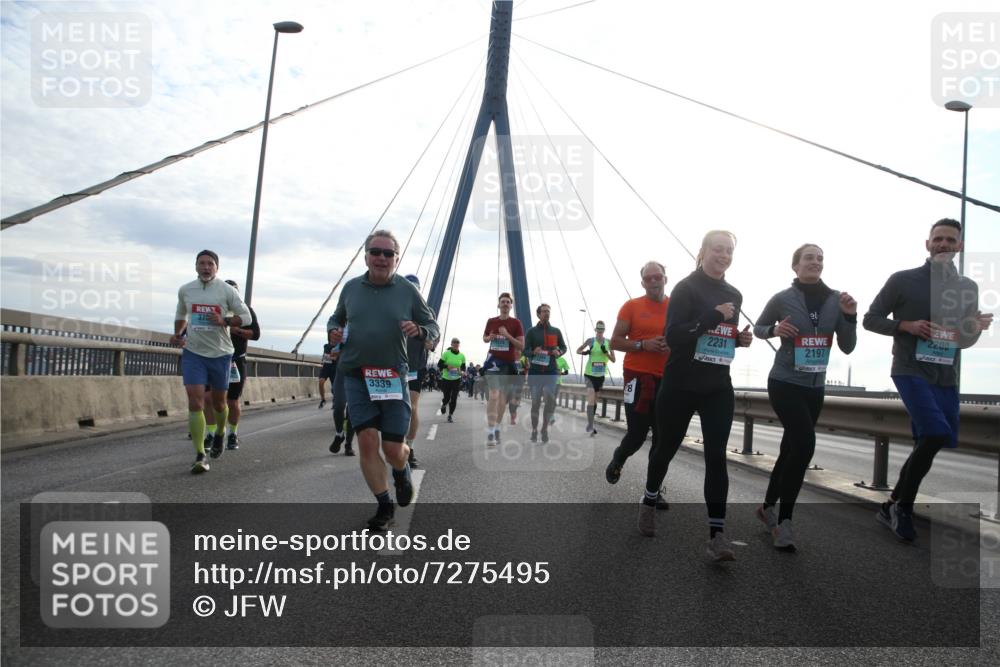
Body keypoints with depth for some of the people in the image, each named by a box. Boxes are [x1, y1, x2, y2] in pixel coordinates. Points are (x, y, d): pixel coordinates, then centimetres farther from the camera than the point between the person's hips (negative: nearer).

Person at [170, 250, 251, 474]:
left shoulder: (227, 291, -4)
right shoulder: (185, 290, 5)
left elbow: (246, 317, -2)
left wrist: (225, 321, -18)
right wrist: (177, 334, 9)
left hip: (220, 354, -1)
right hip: (193, 353, 1)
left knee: (218, 402, 13)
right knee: (195, 402, -12)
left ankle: (220, 433, 45)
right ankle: (200, 456, -9)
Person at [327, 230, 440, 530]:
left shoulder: (407, 290, 1)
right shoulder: (351, 287, 7)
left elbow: (433, 327, 7)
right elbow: (336, 318, 23)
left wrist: (419, 330, -16)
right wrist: (334, 331, -1)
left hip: (393, 378, -1)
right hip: (357, 377, 1)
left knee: (393, 449, -1)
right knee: (367, 441, -8)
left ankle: (402, 470, 37)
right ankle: (384, 505, 10)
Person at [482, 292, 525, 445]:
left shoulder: (516, 323, -2)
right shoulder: (491, 321, 4)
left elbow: (522, 346, -5)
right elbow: (484, 338, 19)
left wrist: (507, 335, -18)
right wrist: (490, 337, -4)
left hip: (509, 363, 1)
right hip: (494, 361, -1)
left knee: (503, 397, 10)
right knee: (494, 395, -14)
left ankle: (497, 429, 24)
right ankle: (490, 432, -16)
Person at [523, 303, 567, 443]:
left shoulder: (556, 331, 10)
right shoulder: (531, 331, 5)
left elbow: (564, 347, 16)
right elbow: (525, 350, 2)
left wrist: (559, 352, -7)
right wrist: (533, 351, -20)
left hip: (551, 371, 1)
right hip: (535, 371, -1)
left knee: (550, 400, -9)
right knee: (535, 402, 3)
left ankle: (545, 428, 8)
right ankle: (534, 430, 15)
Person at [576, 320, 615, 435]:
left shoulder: (609, 342, 0)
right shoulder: (590, 340, -5)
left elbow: (613, 360, -1)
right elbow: (578, 350, 7)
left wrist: (606, 352, -19)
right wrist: (585, 352, -15)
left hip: (601, 375, 3)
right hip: (590, 374, -3)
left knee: (595, 400, 15)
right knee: (591, 399, -19)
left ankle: (590, 424, 30)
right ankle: (590, 426, -23)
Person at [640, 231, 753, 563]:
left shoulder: (734, 295, 10)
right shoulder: (686, 288, -9)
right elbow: (673, 335, -18)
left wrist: (741, 338, 0)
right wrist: (713, 317, -26)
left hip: (718, 388, 4)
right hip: (680, 385, -4)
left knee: (716, 456, -6)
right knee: (666, 446, 12)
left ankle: (717, 534, -6)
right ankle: (649, 502, 38)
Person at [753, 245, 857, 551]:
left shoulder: (836, 299, 0)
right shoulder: (782, 299, -8)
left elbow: (847, 347, 1)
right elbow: (758, 328, 8)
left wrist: (849, 317, -15)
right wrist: (775, 330, -13)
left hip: (814, 387, 5)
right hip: (784, 383, -5)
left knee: (791, 449, 13)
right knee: (805, 444, -20)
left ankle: (768, 507, 33)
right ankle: (784, 521, -9)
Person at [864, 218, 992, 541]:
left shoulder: (967, 288, 12)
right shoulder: (902, 280, -2)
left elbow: (964, 341, 18)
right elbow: (871, 319, 1)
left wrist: (976, 328, -5)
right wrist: (906, 325, -15)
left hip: (946, 378, 6)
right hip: (910, 371, -6)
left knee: (927, 443, 7)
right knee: (938, 433, -22)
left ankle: (894, 506, 25)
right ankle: (901, 505, -4)